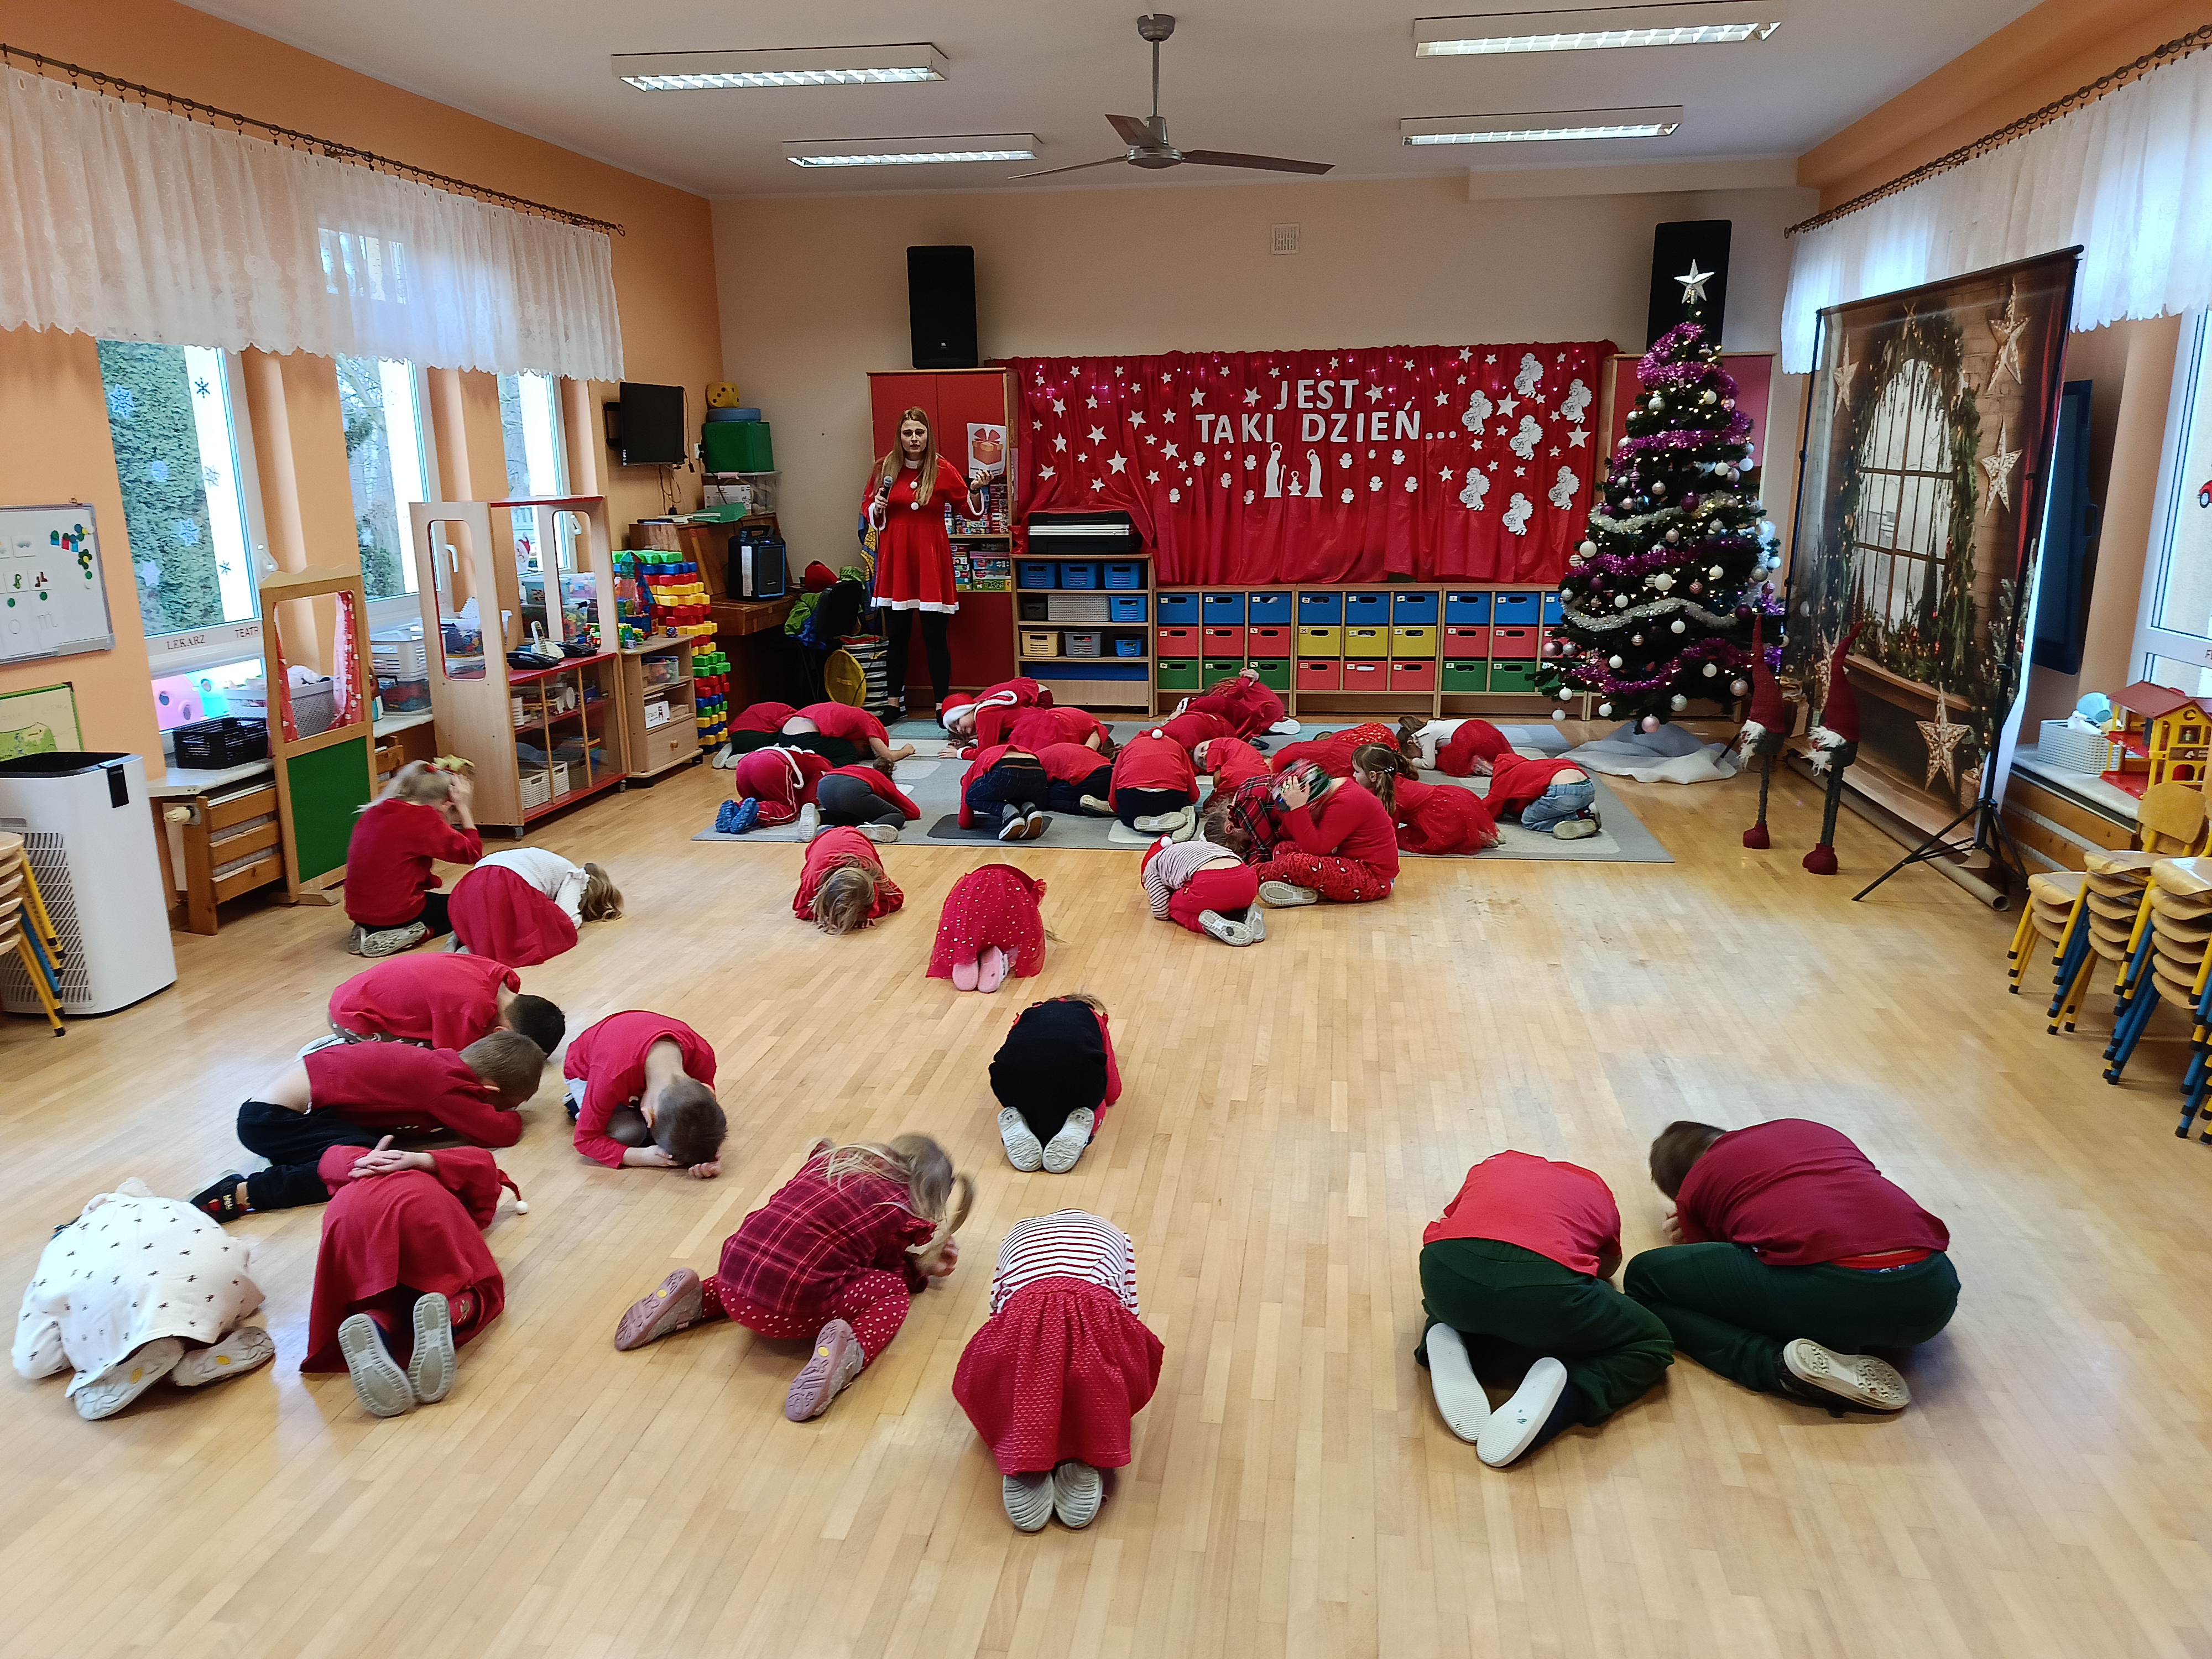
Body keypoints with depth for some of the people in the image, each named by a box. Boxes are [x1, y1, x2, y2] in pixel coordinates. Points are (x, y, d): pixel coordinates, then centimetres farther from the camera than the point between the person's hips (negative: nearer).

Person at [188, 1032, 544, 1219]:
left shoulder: (447, 1061, 5)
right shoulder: (447, 1087, -19)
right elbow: (500, 1133, -15)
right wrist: (513, 1117, 6)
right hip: (271, 1120, -10)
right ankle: (241, 1194, -22)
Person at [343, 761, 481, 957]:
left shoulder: (373, 813, 7)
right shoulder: (423, 818, -15)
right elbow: (473, 853, -11)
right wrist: (463, 807, -5)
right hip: (397, 914, -7)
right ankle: (415, 933, -7)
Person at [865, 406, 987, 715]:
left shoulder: (943, 470, -2)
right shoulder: (884, 469, 5)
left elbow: (970, 511, 3)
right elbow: (867, 507, 18)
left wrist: (975, 490, -16)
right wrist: (877, 508, -4)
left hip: (931, 561, -2)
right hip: (895, 559, 3)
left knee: (935, 637, -1)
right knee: (896, 636, 9)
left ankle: (941, 704, 7)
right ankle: (895, 701, 21)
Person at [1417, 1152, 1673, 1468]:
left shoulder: (1492, 1165, 38)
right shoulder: (1598, 1193, 35)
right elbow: (1609, 1266, 51)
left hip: (1443, 1273, 4)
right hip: (1544, 1285, -3)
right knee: (1652, 1346, 25)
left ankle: (1452, 1343, 6)